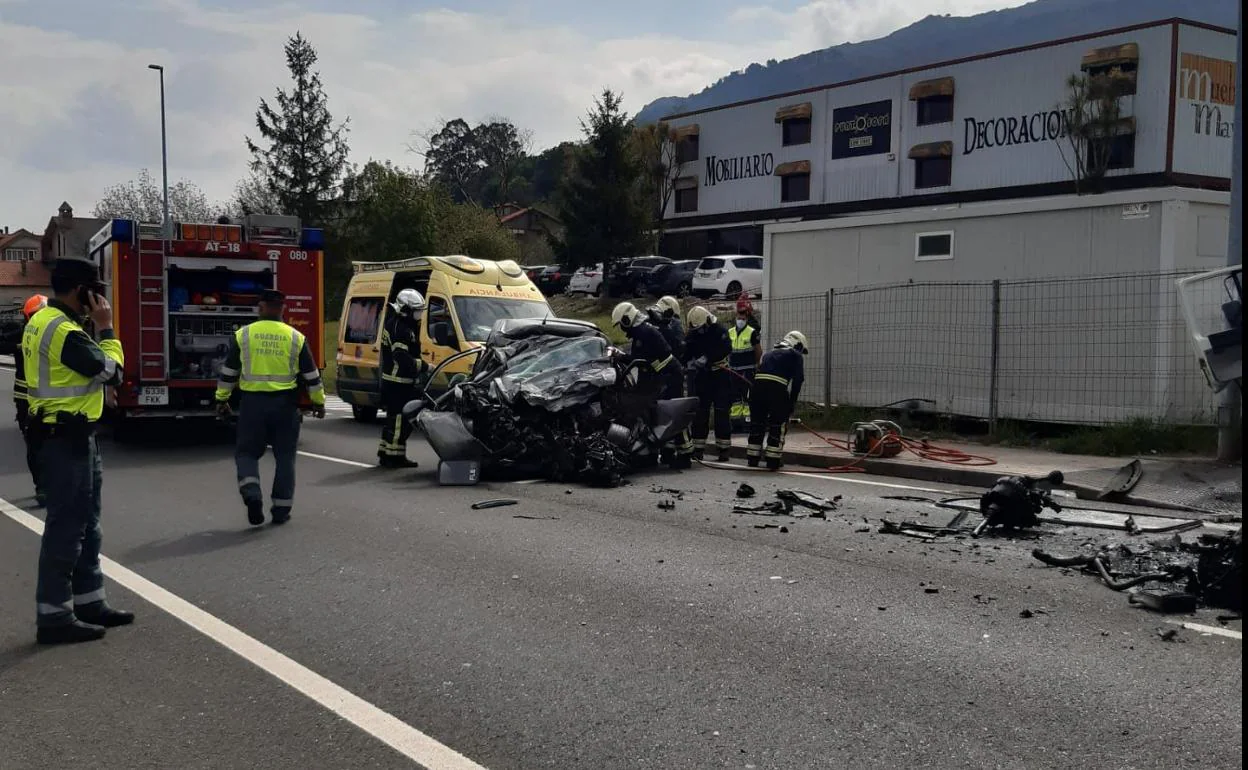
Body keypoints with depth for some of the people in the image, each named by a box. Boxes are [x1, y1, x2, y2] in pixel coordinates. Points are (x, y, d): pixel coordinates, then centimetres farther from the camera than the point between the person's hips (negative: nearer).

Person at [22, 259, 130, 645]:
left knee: (85, 524, 16)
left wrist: (95, 328, 5)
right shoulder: (63, 330, -20)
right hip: (65, 438, -11)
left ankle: (88, 603, 24)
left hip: (71, 436, 11)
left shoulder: (44, 320, 13)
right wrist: (105, 328, -8)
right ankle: (54, 617, 1)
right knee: (66, 526, -5)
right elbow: (111, 371, -16)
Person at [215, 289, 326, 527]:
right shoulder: (296, 338, 0)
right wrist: (318, 401, 16)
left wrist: (222, 399, 16)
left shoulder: (243, 335, -1)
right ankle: (281, 509, 12)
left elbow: (229, 372, 5)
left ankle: (251, 493, -13)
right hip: (285, 403, 1)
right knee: (285, 457, 10)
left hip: (252, 402, 0)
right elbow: (311, 375, 4)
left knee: (246, 452, 11)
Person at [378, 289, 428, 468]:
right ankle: (394, 455, -3)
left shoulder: (395, 323, 17)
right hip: (399, 382, -11)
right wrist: (424, 366, -19)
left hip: (393, 380, 11)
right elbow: (402, 358, -26)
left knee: (394, 418, 16)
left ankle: (385, 453, 24)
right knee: (400, 419, -7)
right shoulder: (399, 328, -18)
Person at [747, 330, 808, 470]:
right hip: (777, 387, -5)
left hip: (757, 384, 5)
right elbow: (798, 380, 4)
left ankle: (752, 458, 20)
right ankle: (773, 460, 8)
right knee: (779, 424, 8)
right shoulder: (796, 355, 16)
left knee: (757, 422, 17)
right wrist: (792, 403, 10)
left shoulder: (769, 353, 33)